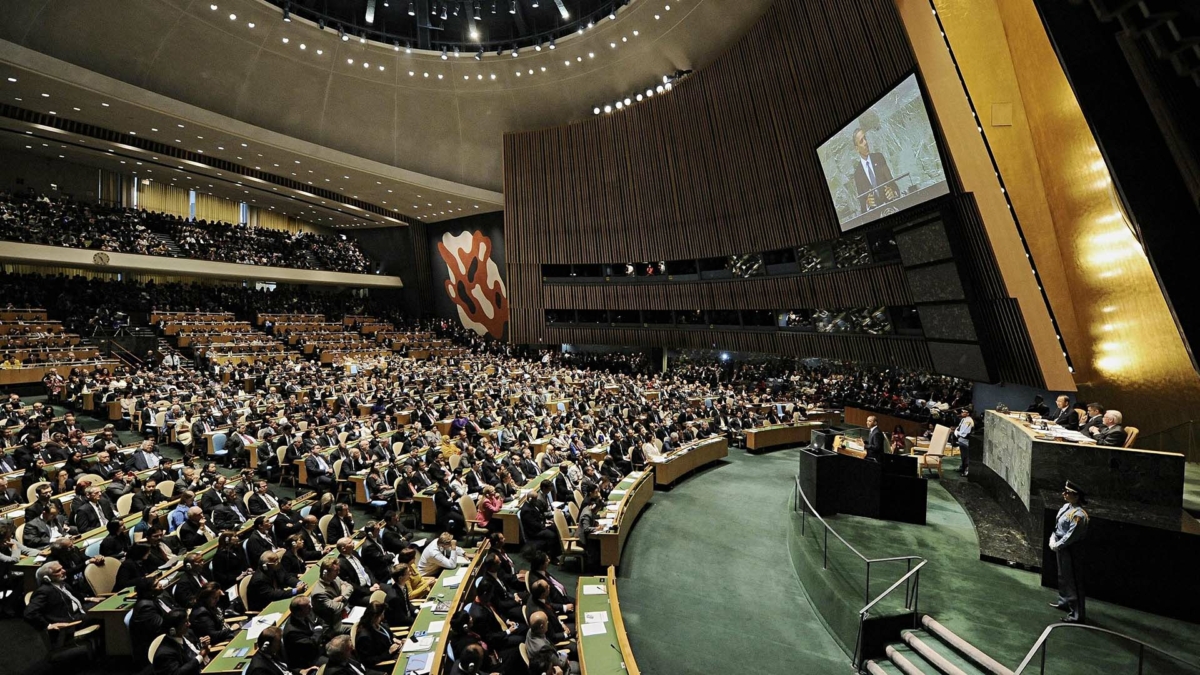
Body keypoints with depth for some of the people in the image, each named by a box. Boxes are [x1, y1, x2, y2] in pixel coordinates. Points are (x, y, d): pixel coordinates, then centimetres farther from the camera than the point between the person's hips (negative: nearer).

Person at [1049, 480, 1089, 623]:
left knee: (1074, 582, 0)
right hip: (1061, 548, 9)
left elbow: (1071, 536, -22)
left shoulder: (1078, 515, -25)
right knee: (1063, 577, 24)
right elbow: (1057, 526, 11)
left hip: (1071, 551, -9)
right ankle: (1064, 602, 41)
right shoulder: (1066, 507, 2)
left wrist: (1057, 546, -12)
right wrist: (1053, 539, 1)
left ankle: (1077, 614, 10)